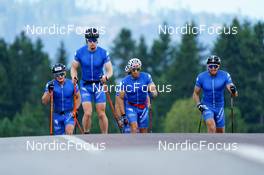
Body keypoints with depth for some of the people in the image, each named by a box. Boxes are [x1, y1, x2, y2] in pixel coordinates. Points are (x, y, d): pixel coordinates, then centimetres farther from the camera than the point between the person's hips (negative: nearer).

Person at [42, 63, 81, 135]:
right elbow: (44, 101, -12)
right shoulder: (50, 85, -7)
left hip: (69, 114, -1)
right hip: (57, 115, 1)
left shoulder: (72, 84, -6)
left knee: (69, 132, -27)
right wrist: (49, 92, -28)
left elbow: (78, 97, 9)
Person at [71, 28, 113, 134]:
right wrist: (74, 76, -19)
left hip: (99, 85, 0)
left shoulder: (103, 53, -9)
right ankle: (86, 135, 4)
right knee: (87, 113, -13)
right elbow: (74, 67, 3)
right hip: (85, 85, 0)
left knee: (101, 114, -1)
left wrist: (106, 76, -32)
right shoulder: (80, 52, -7)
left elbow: (110, 70, -9)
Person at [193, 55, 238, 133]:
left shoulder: (225, 76, -11)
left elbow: (235, 94, -16)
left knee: (220, 132, 9)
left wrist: (233, 91, -39)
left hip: (219, 107, 2)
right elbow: (196, 93, 3)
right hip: (207, 107, -2)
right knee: (211, 125, -29)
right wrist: (198, 104, -13)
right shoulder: (201, 77, -10)